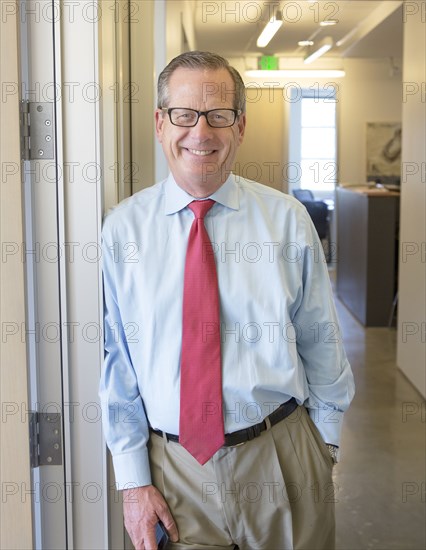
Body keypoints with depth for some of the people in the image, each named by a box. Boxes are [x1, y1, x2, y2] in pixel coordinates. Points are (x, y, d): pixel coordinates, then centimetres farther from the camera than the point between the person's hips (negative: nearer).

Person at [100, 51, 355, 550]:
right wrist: (134, 480, -3)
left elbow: (320, 343, 2)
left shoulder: (287, 219, -4)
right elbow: (115, 360, -3)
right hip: (173, 466, 0)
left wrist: (324, 448, 6)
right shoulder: (122, 229, -4)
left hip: (282, 459, 1)